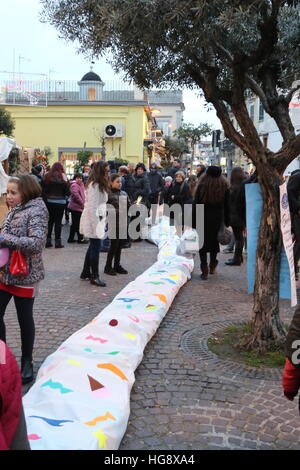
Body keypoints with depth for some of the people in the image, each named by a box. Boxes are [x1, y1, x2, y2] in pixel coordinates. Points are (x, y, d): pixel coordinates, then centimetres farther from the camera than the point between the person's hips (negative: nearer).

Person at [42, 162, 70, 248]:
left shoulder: (47, 177, -2)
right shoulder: (63, 178, -7)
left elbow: (43, 190, -1)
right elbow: (68, 192, -5)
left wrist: (44, 200, 7)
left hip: (49, 201, 2)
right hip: (60, 202, -2)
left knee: (49, 221, 13)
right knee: (58, 222, 4)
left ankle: (48, 240, 14)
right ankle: (57, 242, 5)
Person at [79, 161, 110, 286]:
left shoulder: (100, 185, 15)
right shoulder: (94, 185, -17)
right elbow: (92, 207, -21)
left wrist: (103, 219, 10)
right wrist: (96, 224, -21)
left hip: (97, 218, 10)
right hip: (93, 219, -10)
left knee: (93, 246, 16)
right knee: (96, 247, -6)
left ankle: (86, 272, 26)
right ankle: (94, 276, 1)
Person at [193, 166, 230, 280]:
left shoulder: (202, 186, -7)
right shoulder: (224, 187, -1)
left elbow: (195, 204, -5)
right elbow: (227, 206, 2)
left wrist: (194, 221, 0)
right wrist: (227, 222, 9)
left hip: (203, 219, -2)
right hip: (217, 219, 2)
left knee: (203, 242, 5)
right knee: (214, 241, 18)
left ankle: (204, 271, -1)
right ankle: (212, 266, 28)